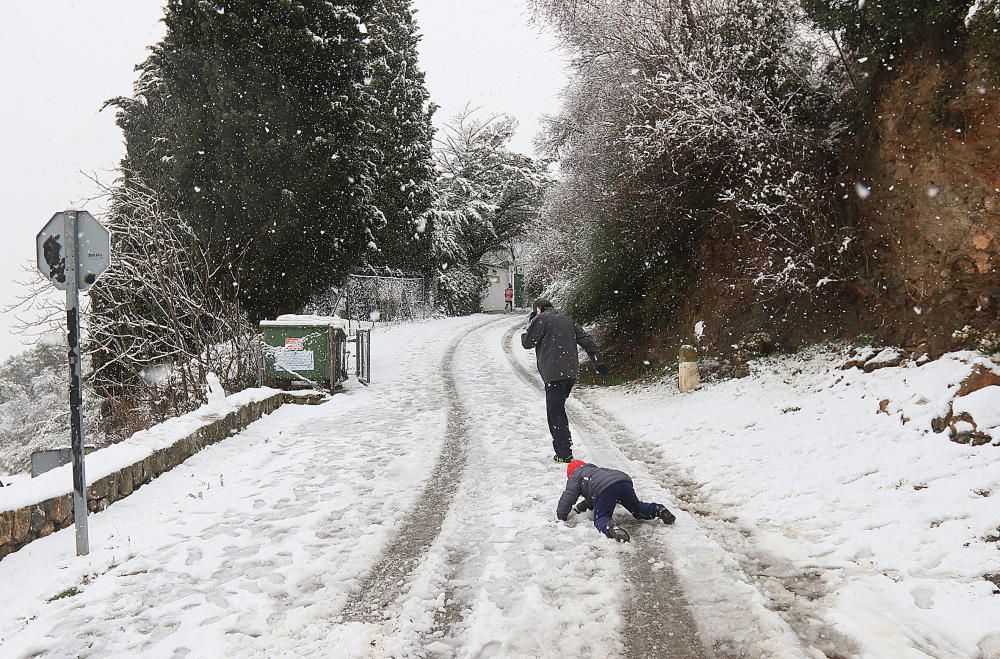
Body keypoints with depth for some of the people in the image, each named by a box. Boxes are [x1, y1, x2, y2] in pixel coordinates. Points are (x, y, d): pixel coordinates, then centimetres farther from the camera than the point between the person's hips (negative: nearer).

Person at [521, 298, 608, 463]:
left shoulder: (540, 319, -1)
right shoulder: (568, 320, 19)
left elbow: (527, 343, 2)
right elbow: (587, 341, 15)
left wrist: (529, 324, 20)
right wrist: (598, 363, 16)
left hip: (554, 374, -7)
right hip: (572, 372, 7)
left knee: (555, 413, -3)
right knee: (559, 408, 24)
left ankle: (564, 455, -5)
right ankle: (566, 440, 25)